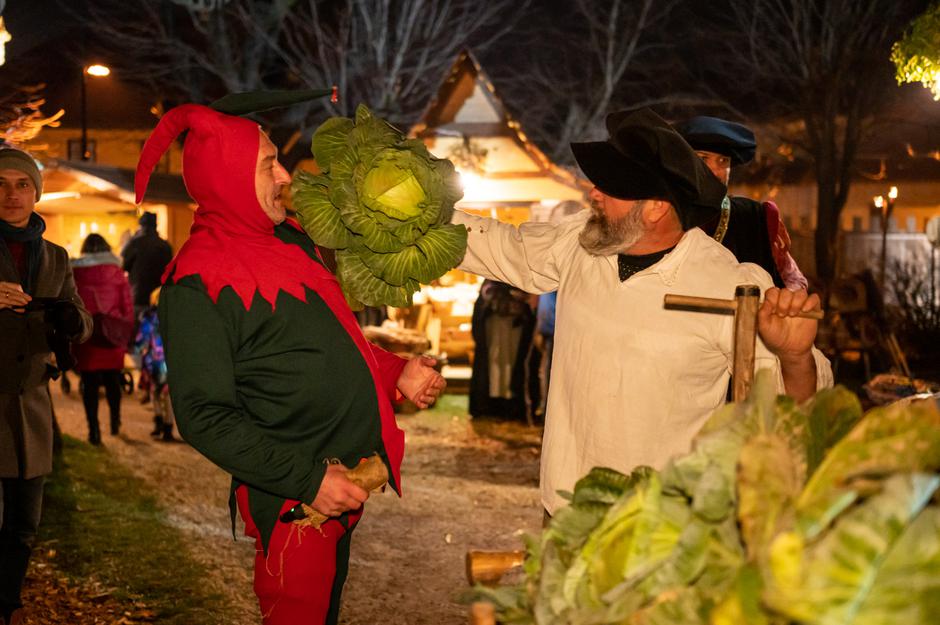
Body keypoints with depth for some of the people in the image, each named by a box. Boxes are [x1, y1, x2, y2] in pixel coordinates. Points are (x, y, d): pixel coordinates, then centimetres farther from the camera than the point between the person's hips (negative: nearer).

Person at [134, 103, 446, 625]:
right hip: (295, 503, -8)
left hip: (345, 477, 8)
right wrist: (307, 480, -22)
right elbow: (205, 417, -20)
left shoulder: (291, 239, 10)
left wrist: (395, 373, 8)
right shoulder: (197, 283, -17)